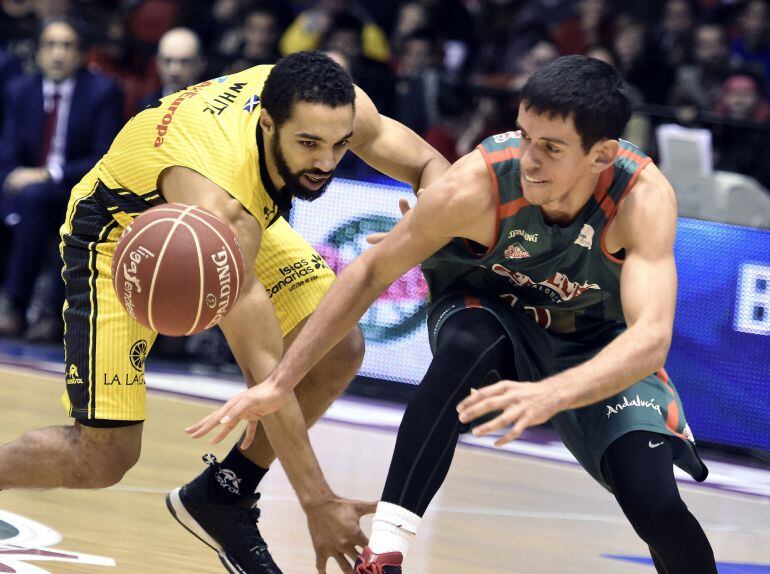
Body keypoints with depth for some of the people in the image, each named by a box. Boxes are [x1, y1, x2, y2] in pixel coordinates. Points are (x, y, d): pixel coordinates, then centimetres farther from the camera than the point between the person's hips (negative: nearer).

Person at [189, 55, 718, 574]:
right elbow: (372, 273, -16)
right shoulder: (477, 184, -30)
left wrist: (549, 395, -63)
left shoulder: (644, 197, -33)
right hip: (489, 312, 0)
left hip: (597, 346, 0)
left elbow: (652, 335, -45)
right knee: (469, 343, -37)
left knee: (651, 499, -23)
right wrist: (280, 382, -15)